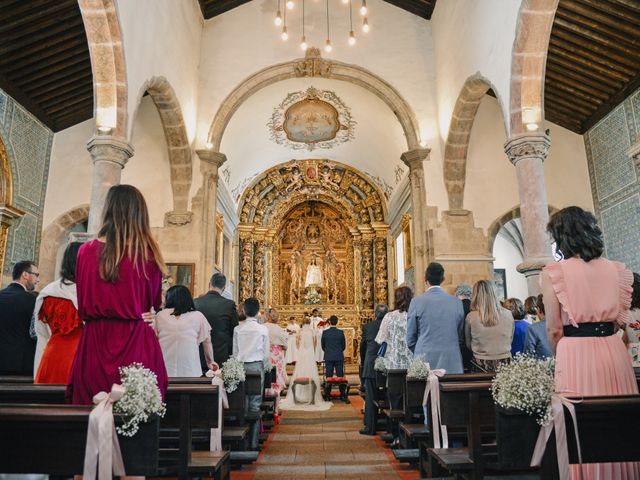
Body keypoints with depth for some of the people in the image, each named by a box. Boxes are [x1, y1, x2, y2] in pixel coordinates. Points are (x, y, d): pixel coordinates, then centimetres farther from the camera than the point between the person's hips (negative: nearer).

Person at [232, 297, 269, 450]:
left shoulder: (238, 329, -1)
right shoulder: (263, 329, -4)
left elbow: (234, 351, 5)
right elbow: (266, 353, 2)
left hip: (240, 367, 2)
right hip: (257, 366, -1)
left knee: (242, 404, 8)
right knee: (255, 405, 2)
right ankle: (253, 442, 4)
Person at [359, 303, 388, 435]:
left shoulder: (367, 326, -5)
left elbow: (362, 347, 6)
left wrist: (363, 363, 21)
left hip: (371, 366, -1)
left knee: (370, 397, 6)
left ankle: (370, 427, 8)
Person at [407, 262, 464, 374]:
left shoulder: (417, 302, -5)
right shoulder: (457, 302, 1)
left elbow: (410, 338, 0)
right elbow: (460, 336, 8)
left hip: (425, 360, -2)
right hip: (452, 364, 2)